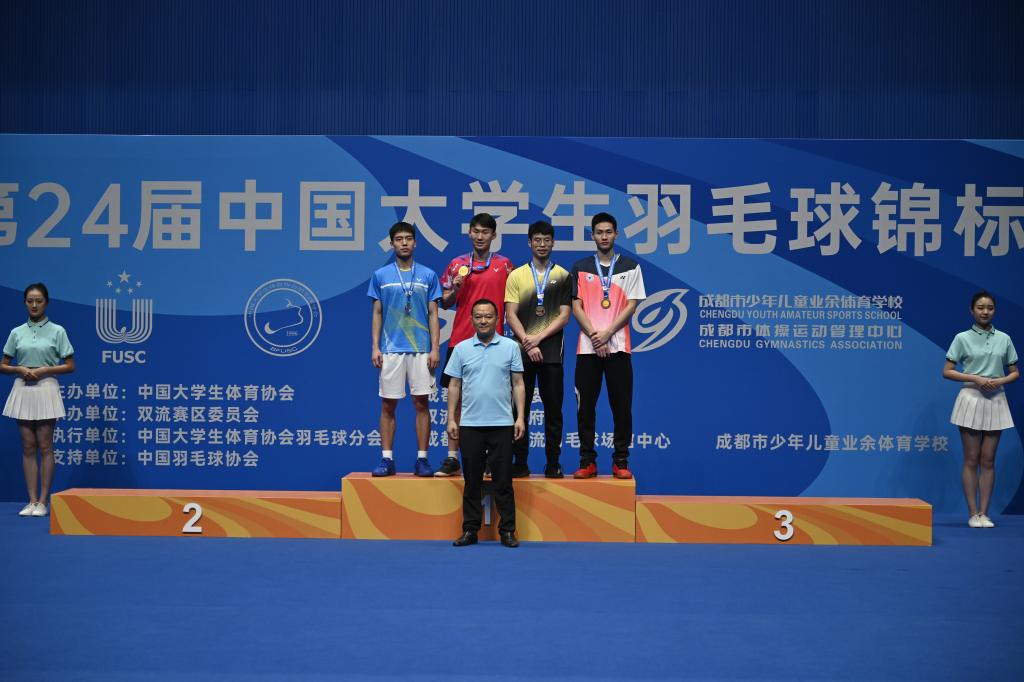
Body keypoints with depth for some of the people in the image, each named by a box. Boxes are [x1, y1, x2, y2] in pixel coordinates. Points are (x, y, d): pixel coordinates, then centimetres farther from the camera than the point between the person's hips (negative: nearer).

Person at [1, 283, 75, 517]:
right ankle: (32, 500, 8)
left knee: (44, 447, -2)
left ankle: (43, 501, 2)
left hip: (46, 390, -3)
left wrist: (44, 370, -14)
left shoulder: (57, 331, 0)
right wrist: (20, 370, -10)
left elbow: (70, 366, -1)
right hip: (23, 390, 3)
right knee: (28, 448, 4)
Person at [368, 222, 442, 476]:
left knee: (421, 402, 1)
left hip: (421, 350, 0)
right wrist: (375, 347, -2)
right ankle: (387, 459, 7)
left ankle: (422, 458, 6)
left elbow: (433, 314, 5)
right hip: (390, 349, 0)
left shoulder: (428, 275, 6)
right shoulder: (381, 275, 6)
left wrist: (435, 348, -4)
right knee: (388, 405, 2)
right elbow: (377, 314, 8)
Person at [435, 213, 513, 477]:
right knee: (456, 397, 1)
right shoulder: (456, 265, 8)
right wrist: (455, 290, -9)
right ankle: (452, 458, 5)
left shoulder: (504, 265, 6)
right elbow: (445, 304, 11)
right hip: (460, 341, 1)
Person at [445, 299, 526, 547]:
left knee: (503, 480, 2)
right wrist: (451, 419, 2)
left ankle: (507, 530, 8)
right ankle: (470, 530, 12)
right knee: (472, 480, 6)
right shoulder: (461, 349, 6)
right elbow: (454, 386, 8)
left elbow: (518, 384, 3)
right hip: (470, 424, 1)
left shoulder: (510, 347, 3)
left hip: (502, 424, -1)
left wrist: (520, 417, -5)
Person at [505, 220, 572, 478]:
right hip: (522, 351, 0)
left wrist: (539, 337, -11)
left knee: (553, 409, 2)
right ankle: (520, 463, 8)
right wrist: (527, 343, -11)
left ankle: (553, 463, 9)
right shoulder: (516, 275, 8)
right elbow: (510, 314, 1)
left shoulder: (563, 276, 7)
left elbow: (564, 316, 1)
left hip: (551, 352, 0)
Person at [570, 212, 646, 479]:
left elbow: (631, 305, 0)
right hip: (587, 347, 1)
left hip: (618, 347, -1)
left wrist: (607, 333, -11)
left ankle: (621, 462, 7)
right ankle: (587, 461, 8)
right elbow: (576, 305, 3)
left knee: (621, 406, -1)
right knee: (585, 406, 1)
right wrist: (593, 334, -10)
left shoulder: (630, 267, 7)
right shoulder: (580, 267, 10)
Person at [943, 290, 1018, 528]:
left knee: (988, 460, 4)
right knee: (971, 460, -1)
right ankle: (973, 514, 3)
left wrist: (1000, 380, -10)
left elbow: (1015, 373, 11)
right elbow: (947, 372, -3)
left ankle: (984, 513, 7)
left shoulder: (1004, 339, 7)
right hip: (971, 399, -2)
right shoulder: (962, 338, -1)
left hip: (995, 402, 2)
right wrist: (976, 378, -15)